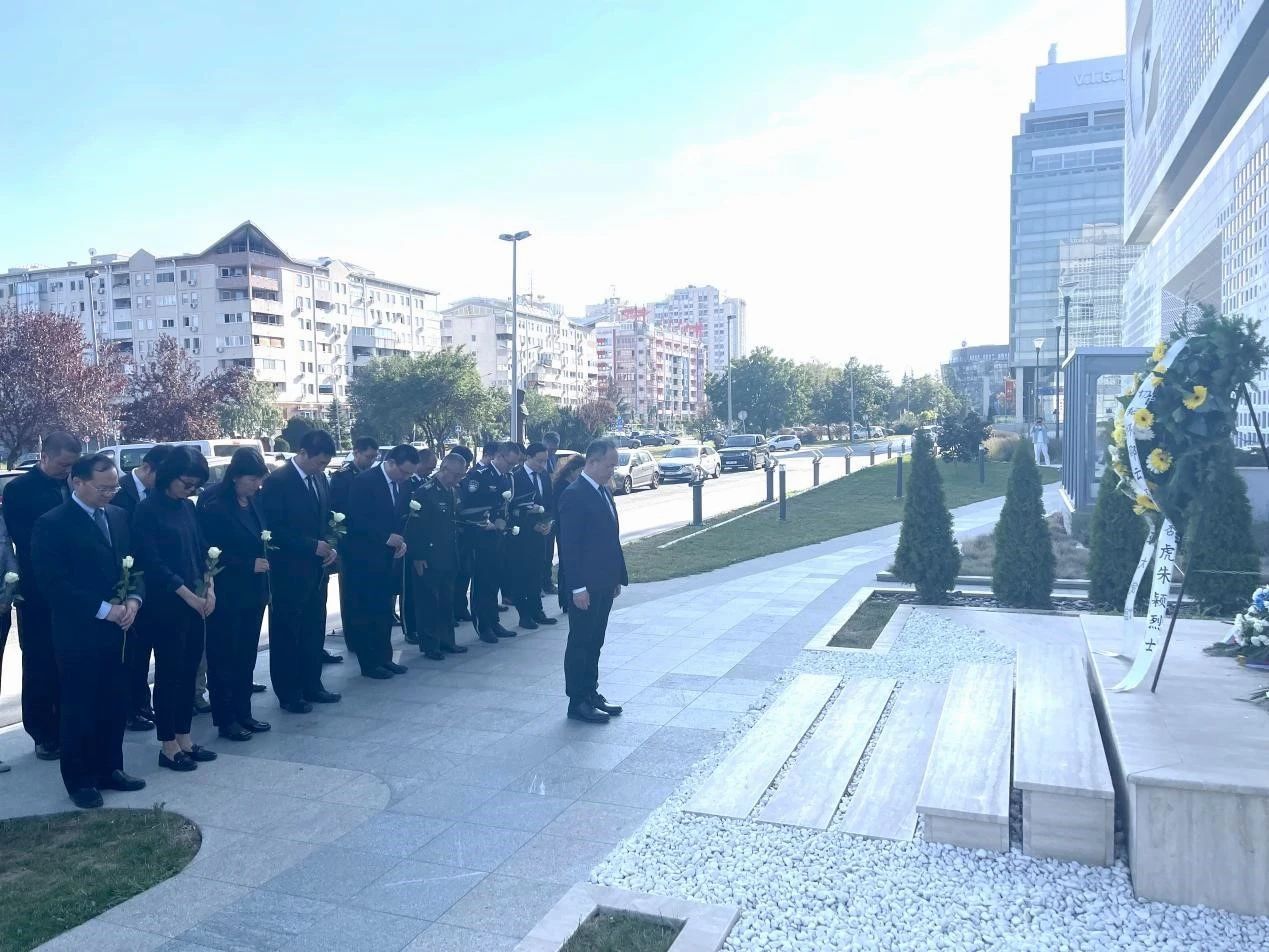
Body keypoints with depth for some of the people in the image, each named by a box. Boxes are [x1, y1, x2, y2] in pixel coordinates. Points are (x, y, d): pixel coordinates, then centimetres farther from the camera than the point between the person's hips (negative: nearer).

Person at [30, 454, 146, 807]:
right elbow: (53, 583, -16)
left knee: (115, 705, 13)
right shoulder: (51, 524, -11)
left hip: (118, 629, 6)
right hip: (79, 633, -5)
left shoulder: (119, 516, 8)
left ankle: (109, 769, 28)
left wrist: (134, 599, -7)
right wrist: (103, 610, -19)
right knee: (79, 709, 7)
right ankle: (80, 780, 20)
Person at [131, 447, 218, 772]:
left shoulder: (188, 507, 9)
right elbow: (151, 562, -14)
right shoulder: (147, 509, -10)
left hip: (196, 601, 6)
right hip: (167, 603, -6)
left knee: (189, 671, 12)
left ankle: (184, 738, 23)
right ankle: (168, 746, 13)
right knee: (169, 672, 2)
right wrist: (187, 595, -15)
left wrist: (209, 588, 1)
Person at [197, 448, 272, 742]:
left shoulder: (253, 501, 7)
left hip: (253, 592, 7)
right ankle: (225, 720, 15)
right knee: (224, 658, 5)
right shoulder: (213, 505, -14)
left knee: (246, 656, 13)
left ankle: (242, 712, 24)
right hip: (226, 594, -7)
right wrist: (249, 564, -17)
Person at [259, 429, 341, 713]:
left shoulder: (320, 479, 8)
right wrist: (313, 546, -18)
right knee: (286, 634, 6)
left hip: (316, 569, 7)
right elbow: (274, 530, -18)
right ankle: (288, 694, 16)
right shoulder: (277, 481, -14)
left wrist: (330, 547, 0)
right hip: (288, 572, -7)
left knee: (314, 631, 13)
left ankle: (312, 686, 26)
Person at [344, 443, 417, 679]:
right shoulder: (365, 482, -14)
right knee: (367, 611, 1)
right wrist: (386, 538, -19)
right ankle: (369, 663, 9)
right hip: (366, 559, -7)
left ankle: (384, 657, 21)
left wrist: (401, 540, -1)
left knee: (385, 610, 12)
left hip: (389, 558, 7)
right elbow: (356, 520, -18)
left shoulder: (401, 484, 8)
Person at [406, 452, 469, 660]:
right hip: (428, 559, -7)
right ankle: (429, 646, 10)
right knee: (428, 601, 1)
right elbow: (414, 526, -15)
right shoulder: (425, 492, -14)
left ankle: (446, 641, 23)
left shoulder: (452, 493, 9)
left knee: (446, 600, 13)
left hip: (448, 558, 7)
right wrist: (417, 557, -16)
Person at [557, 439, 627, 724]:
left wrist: (618, 577, 16)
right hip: (586, 587, -9)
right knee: (580, 643, 2)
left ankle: (591, 693, 28)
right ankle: (577, 702, 11)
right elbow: (569, 545, -19)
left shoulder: (603, 491, 12)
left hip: (604, 584, 9)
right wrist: (578, 587, -21)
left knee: (594, 642, 17)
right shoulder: (574, 495, -16)